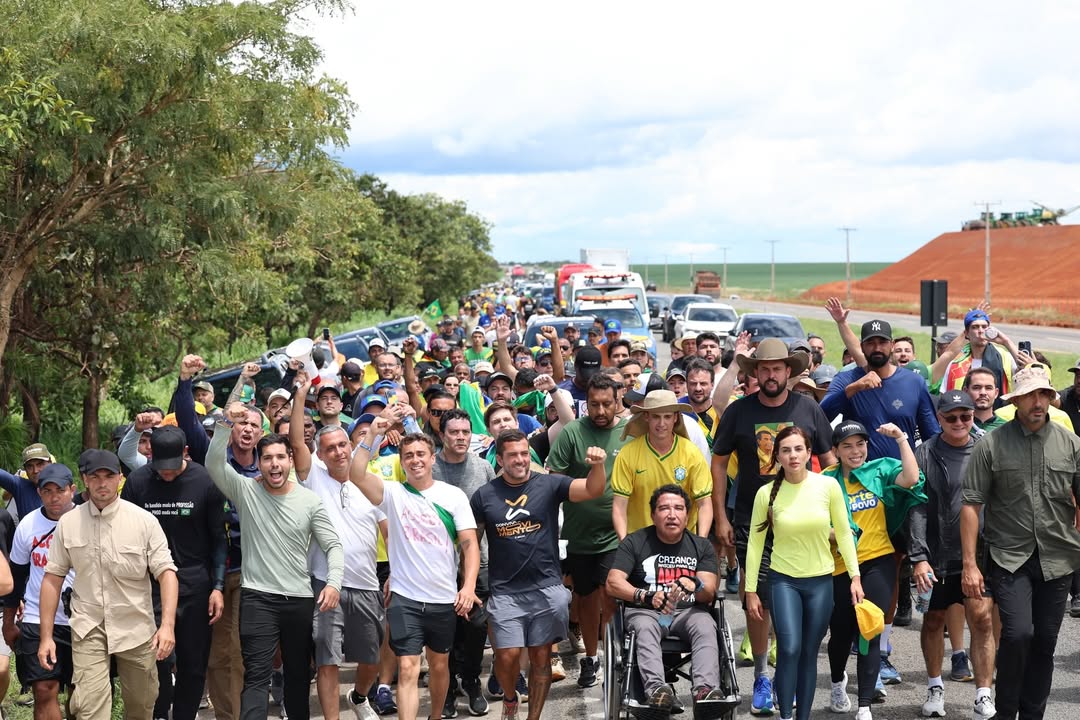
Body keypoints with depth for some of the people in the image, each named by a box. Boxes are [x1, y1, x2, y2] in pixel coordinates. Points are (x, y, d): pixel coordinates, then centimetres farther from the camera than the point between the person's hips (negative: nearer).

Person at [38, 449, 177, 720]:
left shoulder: (144, 521, -7)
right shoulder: (68, 522, 0)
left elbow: (166, 572, -9)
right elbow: (53, 578, 3)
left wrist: (168, 625, -21)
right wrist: (46, 635, 1)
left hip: (136, 626, 0)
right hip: (88, 627, 0)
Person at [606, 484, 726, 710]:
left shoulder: (702, 546, 12)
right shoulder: (634, 542, 6)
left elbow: (709, 592, 1)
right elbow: (613, 583, -5)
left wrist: (695, 585, -25)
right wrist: (646, 596, -24)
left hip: (689, 611, 2)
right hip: (645, 611, -1)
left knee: (706, 627, -32)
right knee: (645, 628, -36)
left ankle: (705, 687, -51)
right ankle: (655, 686, -56)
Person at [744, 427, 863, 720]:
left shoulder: (828, 486, -7)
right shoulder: (767, 493, -7)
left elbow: (844, 533, 1)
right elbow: (755, 542, -1)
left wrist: (855, 576, -1)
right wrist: (750, 591, -1)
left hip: (820, 581, 1)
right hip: (783, 580, -1)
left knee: (809, 654, 7)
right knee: (789, 649, -16)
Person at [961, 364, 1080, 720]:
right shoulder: (991, 444, -4)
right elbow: (971, 505, -4)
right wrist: (969, 564, -8)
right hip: (1010, 557, -3)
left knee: (1045, 643, 8)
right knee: (1018, 634, -16)